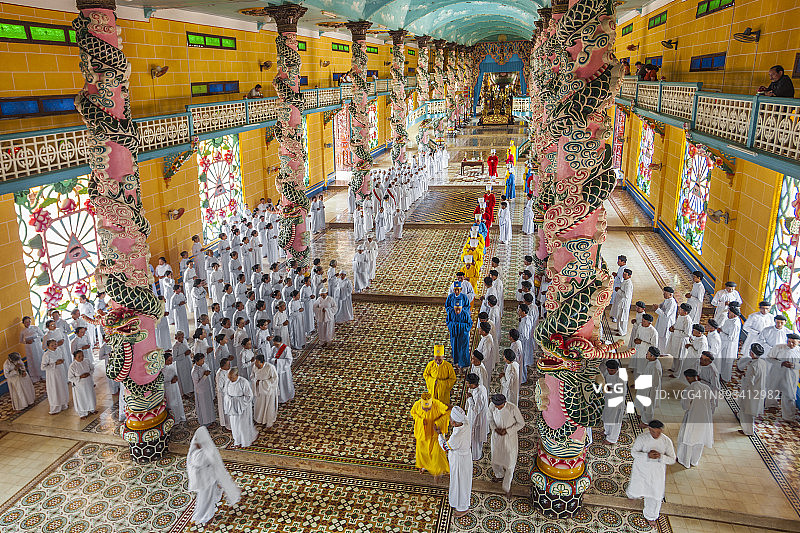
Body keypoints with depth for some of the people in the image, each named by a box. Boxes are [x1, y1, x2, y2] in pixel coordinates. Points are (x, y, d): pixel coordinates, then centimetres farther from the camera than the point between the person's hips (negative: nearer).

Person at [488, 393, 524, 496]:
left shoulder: (513, 408, -30)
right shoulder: (492, 406, -20)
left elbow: (521, 423, -15)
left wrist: (507, 431, -21)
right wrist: (495, 429, -17)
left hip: (510, 437, -3)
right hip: (497, 436, 3)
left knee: (510, 462, 7)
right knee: (496, 458, 22)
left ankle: (507, 486, 33)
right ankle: (500, 475, 57)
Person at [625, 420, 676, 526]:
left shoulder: (667, 441, -15)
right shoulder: (642, 438, -20)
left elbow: (672, 460, -10)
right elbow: (633, 452, -15)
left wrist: (660, 456, -30)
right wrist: (647, 455, -32)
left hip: (657, 472, 2)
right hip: (641, 469, -2)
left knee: (655, 495, 11)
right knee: (636, 488, 13)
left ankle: (650, 516, 38)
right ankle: (631, 493, 54)